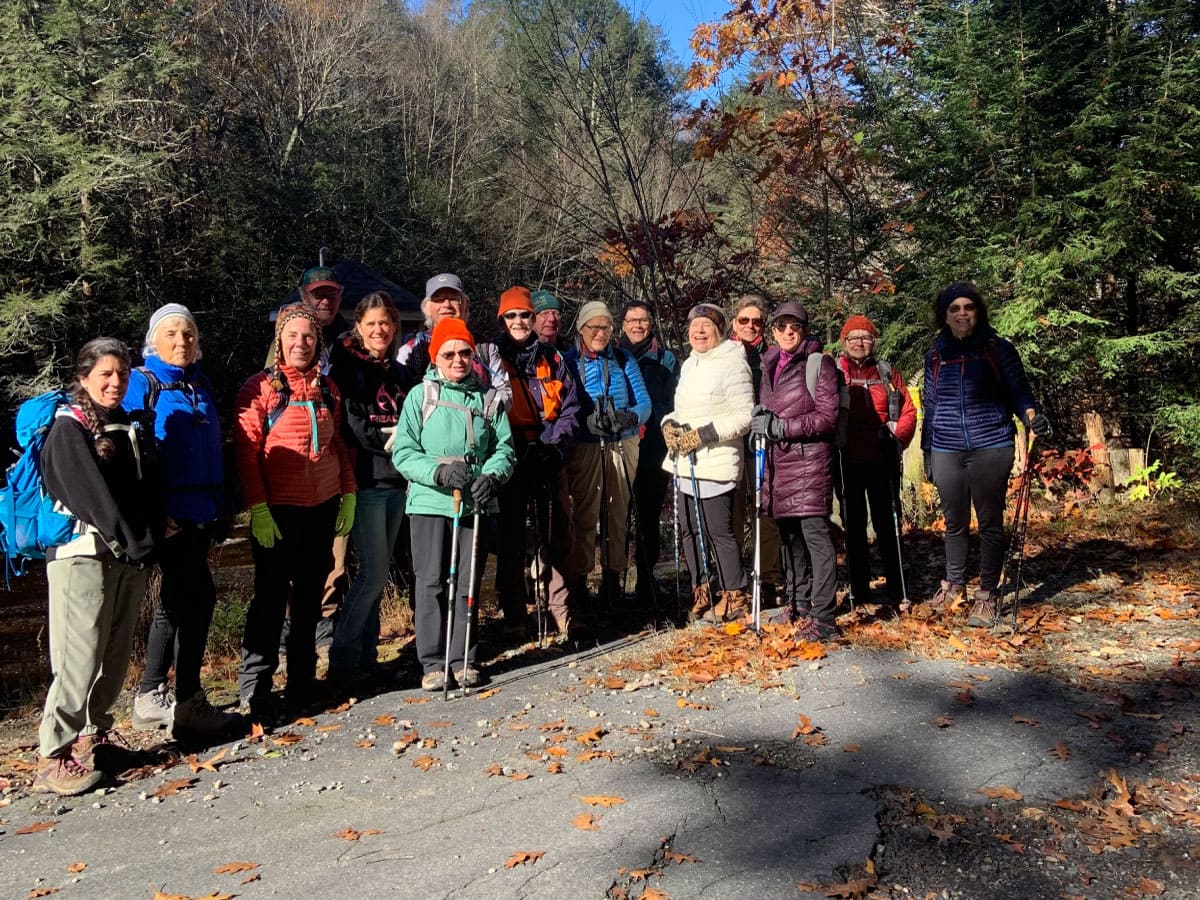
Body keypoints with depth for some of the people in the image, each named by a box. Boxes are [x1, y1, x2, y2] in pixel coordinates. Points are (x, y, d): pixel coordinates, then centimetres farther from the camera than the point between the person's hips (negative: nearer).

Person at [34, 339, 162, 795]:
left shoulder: (130, 428, 17)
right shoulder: (68, 429, -4)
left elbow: (149, 491, 14)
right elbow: (91, 495, -14)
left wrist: (148, 541, 0)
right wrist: (130, 544, -16)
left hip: (130, 557, 7)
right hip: (84, 555, -7)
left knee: (115, 655, 10)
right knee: (80, 658, -9)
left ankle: (92, 736, 23)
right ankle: (54, 757, -3)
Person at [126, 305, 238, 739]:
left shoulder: (200, 386, 16)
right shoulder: (141, 382, -4)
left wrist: (221, 509, 15)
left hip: (200, 512, 8)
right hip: (168, 514, -8)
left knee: (178, 600, 14)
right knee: (197, 597, -9)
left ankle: (151, 699, 26)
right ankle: (188, 704, 2)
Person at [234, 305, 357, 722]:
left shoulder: (327, 388, 11)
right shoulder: (261, 387, -5)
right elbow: (245, 452, -10)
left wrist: (348, 495, 7)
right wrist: (257, 508, -16)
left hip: (323, 508, 5)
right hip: (278, 511, -5)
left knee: (310, 595, 12)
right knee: (270, 595, -2)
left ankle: (302, 681, 24)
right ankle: (254, 688, 8)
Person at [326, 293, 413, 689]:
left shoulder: (399, 373, 19)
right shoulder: (347, 366, -2)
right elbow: (350, 425, -12)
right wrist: (389, 438, -9)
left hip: (395, 481, 6)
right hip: (366, 481, -6)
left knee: (379, 572, 9)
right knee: (374, 571, -10)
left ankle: (366, 655, 17)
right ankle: (342, 660, 0)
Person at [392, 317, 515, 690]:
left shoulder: (486, 397, 11)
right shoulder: (420, 395, 5)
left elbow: (504, 448, 10)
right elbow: (403, 453, 0)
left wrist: (491, 476, -11)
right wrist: (439, 472, -16)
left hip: (475, 504, 2)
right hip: (429, 502, -2)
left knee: (467, 583, 6)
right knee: (431, 582, -2)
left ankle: (463, 660, 16)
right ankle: (433, 663, 8)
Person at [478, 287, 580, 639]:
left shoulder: (552, 358, 13)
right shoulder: (488, 356, 4)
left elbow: (570, 407, 10)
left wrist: (554, 444, -6)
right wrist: (519, 450, -10)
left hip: (550, 460, 3)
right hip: (511, 459, -3)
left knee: (557, 535, 4)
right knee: (511, 538, 1)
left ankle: (560, 610, 13)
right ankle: (513, 616, 9)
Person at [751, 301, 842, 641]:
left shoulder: (820, 362, -3)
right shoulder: (770, 365, 16)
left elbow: (827, 417, -9)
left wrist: (781, 426, -15)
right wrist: (761, 418, 3)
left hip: (809, 457, -7)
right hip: (778, 459, 7)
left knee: (814, 531, -12)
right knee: (789, 533, 13)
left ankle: (823, 618, -11)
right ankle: (798, 602, 26)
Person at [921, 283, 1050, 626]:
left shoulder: (998, 349, 0)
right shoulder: (935, 355, 9)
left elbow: (1018, 390, 0)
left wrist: (1031, 415, -21)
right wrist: (927, 450, 15)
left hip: (990, 447, -3)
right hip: (947, 451, 3)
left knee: (990, 522, 3)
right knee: (954, 522, 12)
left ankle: (987, 595, 12)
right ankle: (954, 586, 28)